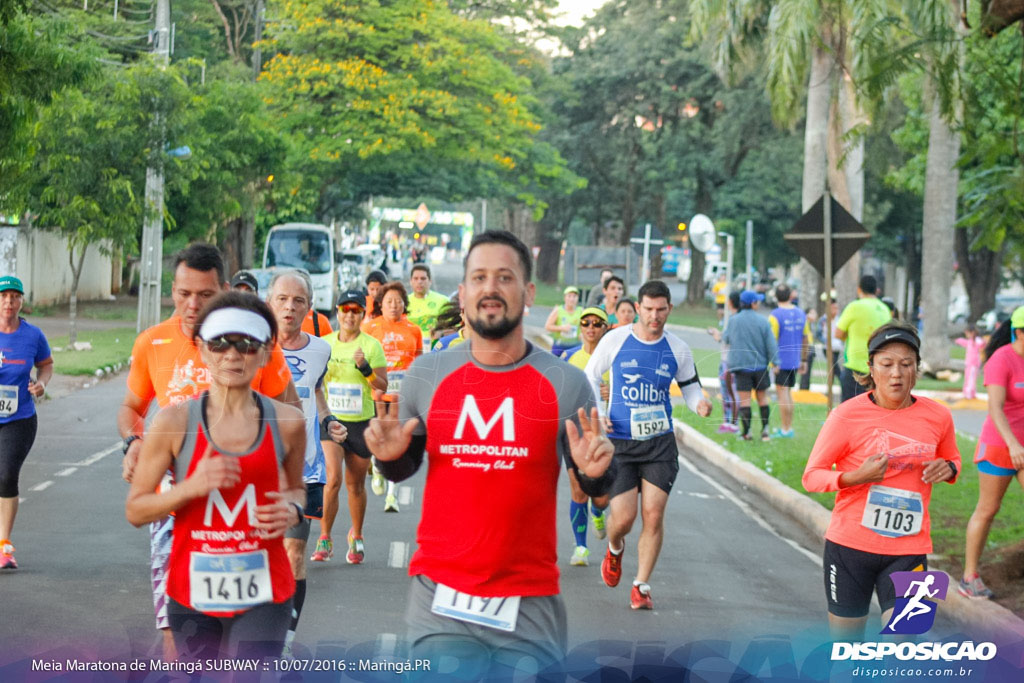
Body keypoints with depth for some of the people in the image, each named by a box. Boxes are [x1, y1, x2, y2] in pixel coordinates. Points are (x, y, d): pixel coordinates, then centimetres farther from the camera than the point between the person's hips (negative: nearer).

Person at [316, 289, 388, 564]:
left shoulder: (371, 346, -2)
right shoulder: (325, 344, 7)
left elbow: (382, 387, -4)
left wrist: (365, 368, -20)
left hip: (361, 422, -1)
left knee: (356, 484, 6)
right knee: (331, 480, -10)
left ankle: (356, 540, 22)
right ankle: (324, 541, -2)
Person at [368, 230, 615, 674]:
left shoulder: (565, 382, -3)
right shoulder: (425, 374, 1)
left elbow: (596, 489, 6)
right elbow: (402, 470, 14)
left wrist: (595, 471, -17)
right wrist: (390, 455, -8)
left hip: (531, 604, -1)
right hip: (440, 599, 1)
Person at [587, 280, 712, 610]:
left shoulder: (678, 349, 3)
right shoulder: (615, 340, -2)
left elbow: (690, 385, 16)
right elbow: (590, 377, 10)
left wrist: (700, 403, -7)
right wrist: (598, 413, -4)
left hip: (660, 443, 1)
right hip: (619, 442, -1)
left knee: (654, 515, -7)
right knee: (623, 518, -6)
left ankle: (641, 586, 9)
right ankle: (614, 550, 32)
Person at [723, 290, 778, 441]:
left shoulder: (733, 321, -4)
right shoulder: (762, 322, -5)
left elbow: (726, 338, 10)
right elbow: (771, 345, -5)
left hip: (741, 365, -1)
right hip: (760, 365, 1)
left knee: (744, 399, 0)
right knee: (762, 398, 12)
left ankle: (746, 432, 1)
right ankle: (765, 430, 9)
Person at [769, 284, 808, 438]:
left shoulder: (775, 315, -11)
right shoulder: (800, 314, 8)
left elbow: (772, 341, -15)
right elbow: (805, 339, 13)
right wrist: (803, 360, 20)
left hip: (780, 361, -6)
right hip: (794, 360, 6)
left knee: (782, 393, -3)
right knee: (788, 392, 16)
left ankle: (785, 430, -3)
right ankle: (788, 427, 20)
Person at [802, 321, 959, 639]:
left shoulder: (937, 416, 0)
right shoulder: (847, 415, -9)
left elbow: (952, 457, 21)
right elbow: (811, 476, -5)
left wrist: (948, 468, -4)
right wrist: (854, 478, -24)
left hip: (908, 552, 1)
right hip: (849, 545, -1)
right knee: (845, 646, 9)